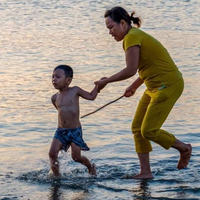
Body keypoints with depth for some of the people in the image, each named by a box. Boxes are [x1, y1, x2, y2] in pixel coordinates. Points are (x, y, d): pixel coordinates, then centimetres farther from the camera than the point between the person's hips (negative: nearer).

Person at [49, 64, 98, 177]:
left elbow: (91, 96, 10)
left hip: (75, 130, -3)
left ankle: (91, 167, 28)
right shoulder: (55, 98, 6)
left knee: (76, 157, -1)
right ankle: (55, 173, 9)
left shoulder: (75, 91, -3)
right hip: (61, 131, 3)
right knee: (52, 153, -12)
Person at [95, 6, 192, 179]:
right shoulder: (136, 36, 11)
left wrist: (106, 81, -16)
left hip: (168, 85, -10)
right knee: (137, 127, 8)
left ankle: (184, 148, 16)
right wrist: (134, 86, 28)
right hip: (155, 87, 10)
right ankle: (145, 172, 12)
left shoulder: (132, 37, -19)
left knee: (148, 131, -6)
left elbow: (131, 70, -27)